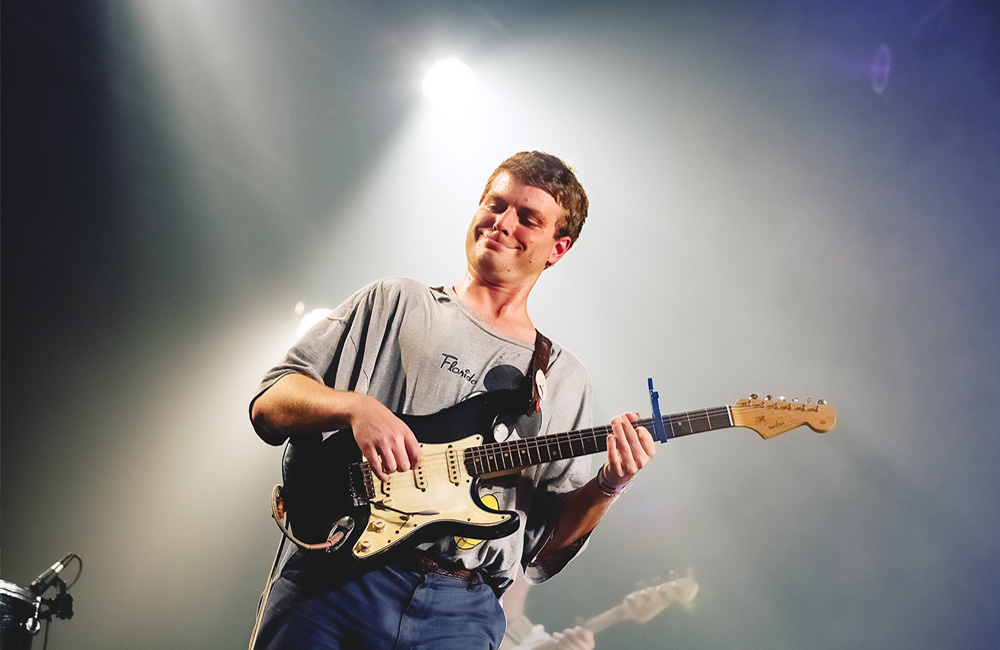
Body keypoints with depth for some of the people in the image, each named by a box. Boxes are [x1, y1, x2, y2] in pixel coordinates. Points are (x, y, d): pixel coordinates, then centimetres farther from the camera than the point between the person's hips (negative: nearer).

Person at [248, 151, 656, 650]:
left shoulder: (564, 380, 14)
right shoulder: (393, 303, 11)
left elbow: (548, 541, 12)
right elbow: (268, 403, 4)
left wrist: (606, 487, -6)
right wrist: (355, 407, -13)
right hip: (331, 578, -1)